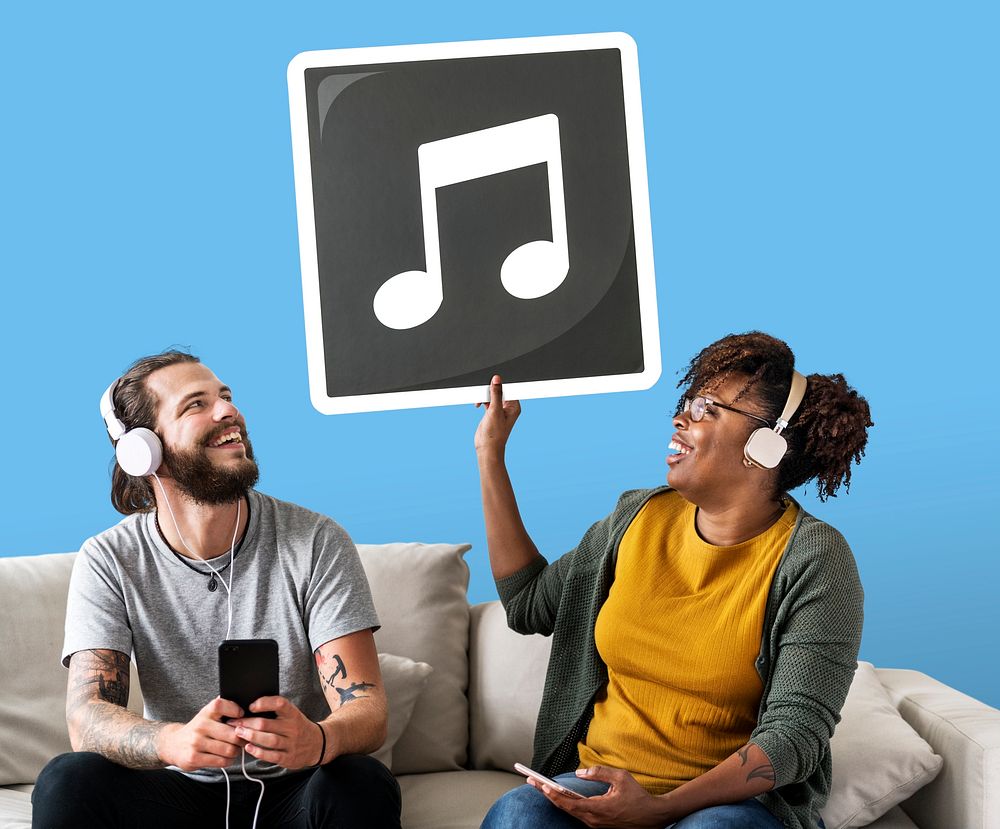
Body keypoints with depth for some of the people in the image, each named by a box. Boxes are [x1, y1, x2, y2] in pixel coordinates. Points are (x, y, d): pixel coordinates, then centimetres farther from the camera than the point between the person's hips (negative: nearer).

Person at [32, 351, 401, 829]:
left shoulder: (316, 543, -8)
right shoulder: (107, 562, -5)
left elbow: (366, 708, -14)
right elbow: (86, 717, -16)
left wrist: (317, 740, -40)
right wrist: (174, 741, -40)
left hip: (291, 790, -1)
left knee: (362, 783, -34)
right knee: (67, 780, -28)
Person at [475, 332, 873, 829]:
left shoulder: (813, 561, -10)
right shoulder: (638, 518, 7)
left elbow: (793, 733, -15)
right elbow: (528, 605, 17)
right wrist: (490, 455, 16)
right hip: (601, 782, 4)